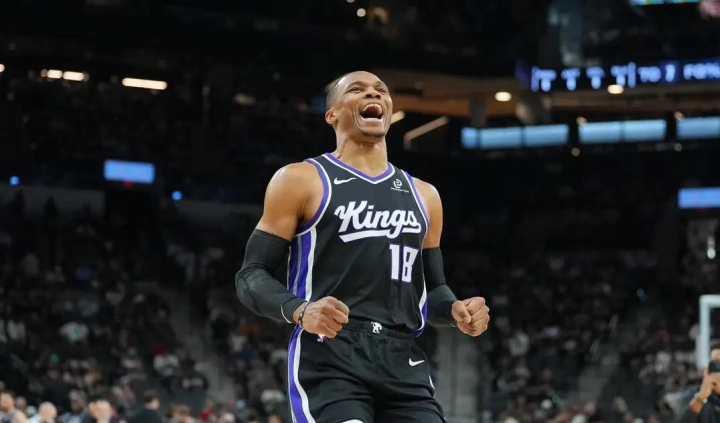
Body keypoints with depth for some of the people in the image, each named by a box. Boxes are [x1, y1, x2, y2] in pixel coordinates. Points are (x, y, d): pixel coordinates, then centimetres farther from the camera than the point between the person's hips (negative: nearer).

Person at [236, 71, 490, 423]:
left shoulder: (423, 196, 21)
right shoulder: (300, 180, 5)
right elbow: (250, 277, 1)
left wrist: (456, 310, 3)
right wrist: (300, 311, -20)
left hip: (404, 363, 5)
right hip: (328, 359, -5)